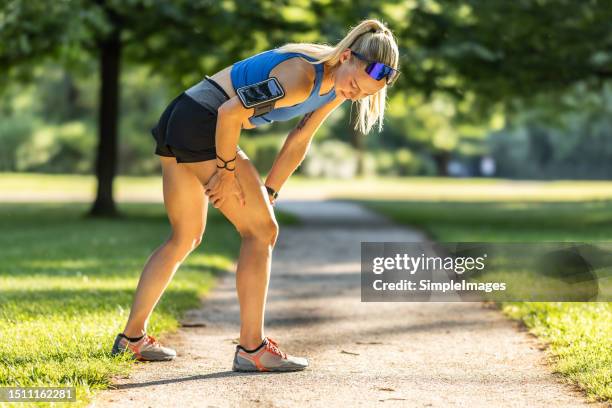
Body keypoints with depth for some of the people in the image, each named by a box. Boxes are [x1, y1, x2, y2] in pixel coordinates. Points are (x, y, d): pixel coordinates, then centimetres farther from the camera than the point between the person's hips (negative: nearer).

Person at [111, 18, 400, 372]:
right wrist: (227, 170, -14)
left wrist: (268, 193, 10)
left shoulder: (337, 87, 4)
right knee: (262, 230, -6)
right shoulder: (301, 77, -24)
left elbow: (299, 141, 13)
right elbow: (230, 113, -24)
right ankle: (252, 348, -3)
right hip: (201, 123, -10)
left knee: (186, 237, 18)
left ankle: (133, 336, 25)